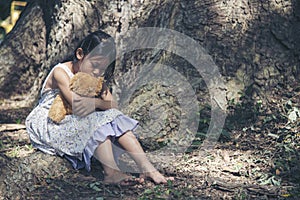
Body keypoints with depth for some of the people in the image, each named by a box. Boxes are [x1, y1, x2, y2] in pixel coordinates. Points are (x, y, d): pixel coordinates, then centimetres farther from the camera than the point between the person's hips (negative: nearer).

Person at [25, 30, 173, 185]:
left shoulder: (96, 77, 6)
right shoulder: (60, 72, -16)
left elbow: (113, 106, -8)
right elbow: (77, 105, -29)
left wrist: (96, 103, -28)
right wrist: (102, 102, -23)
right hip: (49, 127, -6)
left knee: (114, 117, -16)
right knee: (96, 119, -30)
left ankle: (146, 167, -25)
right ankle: (111, 172, -37)